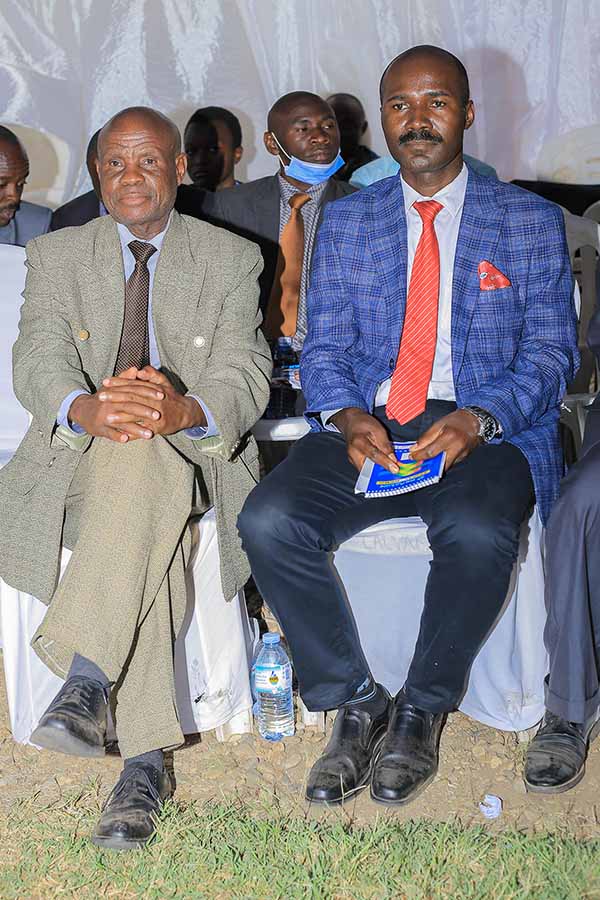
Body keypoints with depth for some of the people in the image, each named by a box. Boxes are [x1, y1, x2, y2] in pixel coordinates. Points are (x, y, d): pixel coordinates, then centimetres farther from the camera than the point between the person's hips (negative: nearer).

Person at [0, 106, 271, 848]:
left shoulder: (231, 259, 9)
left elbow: (244, 374, -5)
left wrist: (181, 410, -31)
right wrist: (89, 409, -33)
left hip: (194, 452, 0)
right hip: (77, 459, 0)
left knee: (140, 459, -38)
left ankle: (87, 675, -37)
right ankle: (146, 760, -38)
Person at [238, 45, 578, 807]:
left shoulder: (531, 222, 10)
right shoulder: (345, 221, 16)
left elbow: (551, 353, 3)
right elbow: (324, 348, 10)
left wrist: (477, 419, -16)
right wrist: (347, 418, -13)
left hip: (485, 430, -2)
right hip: (366, 425, 3)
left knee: (477, 533, -36)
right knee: (267, 520, -26)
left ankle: (421, 711, -9)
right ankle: (354, 705, -6)